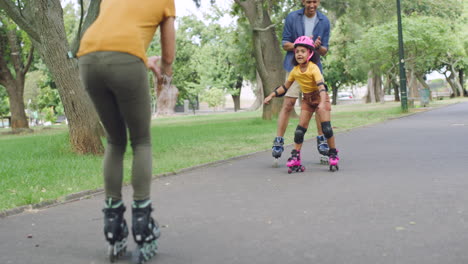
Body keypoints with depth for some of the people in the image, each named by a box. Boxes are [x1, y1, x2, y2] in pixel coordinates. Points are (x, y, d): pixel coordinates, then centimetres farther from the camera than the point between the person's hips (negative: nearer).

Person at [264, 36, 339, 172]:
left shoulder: (313, 68, -21)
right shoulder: (295, 71, -3)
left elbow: (321, 86, -32)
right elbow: (285, 87, 10)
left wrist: (322, 103, -47)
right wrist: (271, 95, 4)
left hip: (320, 98, -5)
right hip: (307, 100, 5)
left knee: (326, 127, -14)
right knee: (300, 129, -3)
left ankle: (333, 155, 2)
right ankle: (295, 157, 1)